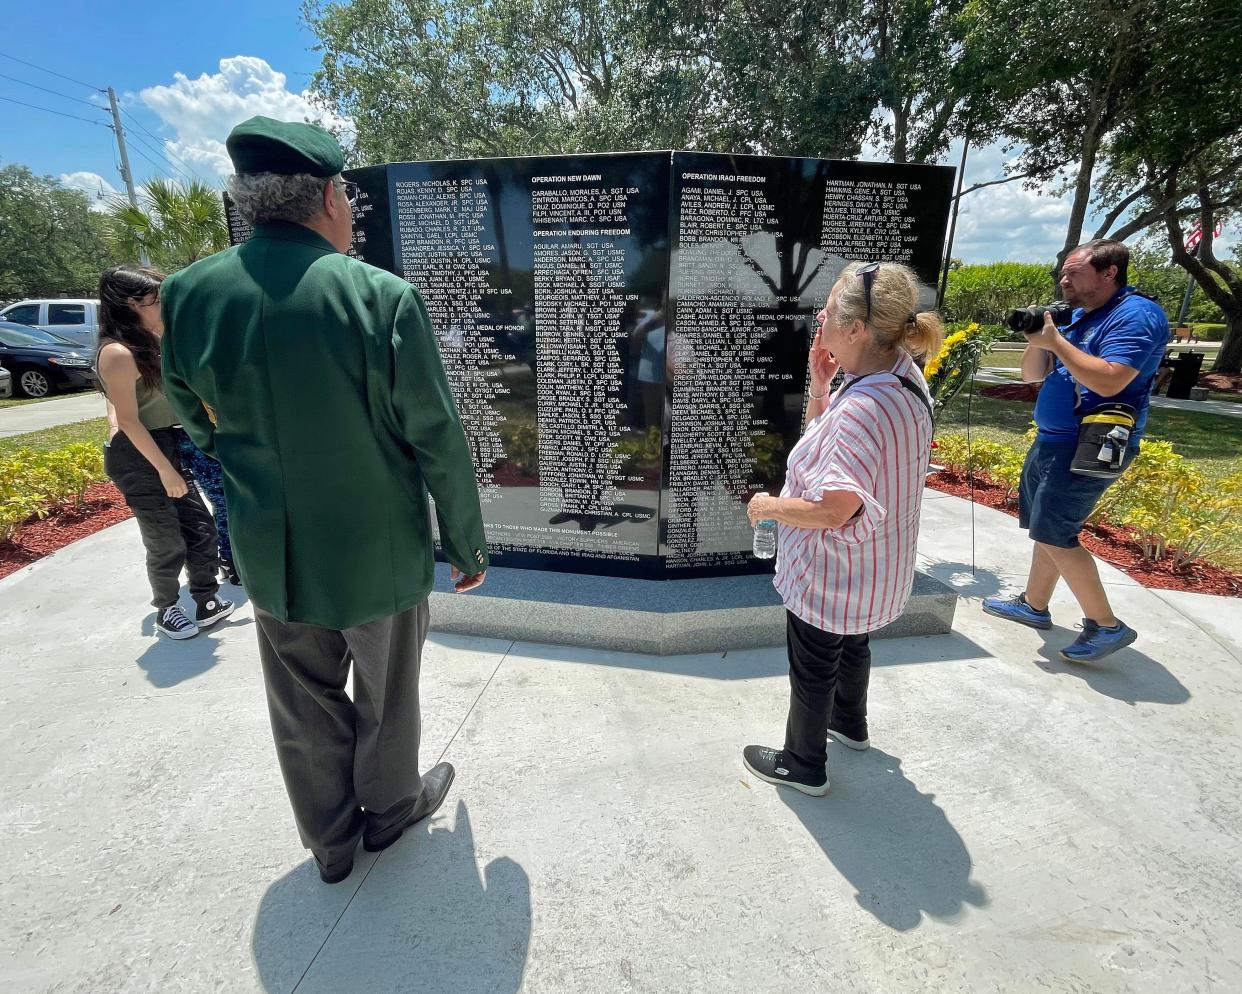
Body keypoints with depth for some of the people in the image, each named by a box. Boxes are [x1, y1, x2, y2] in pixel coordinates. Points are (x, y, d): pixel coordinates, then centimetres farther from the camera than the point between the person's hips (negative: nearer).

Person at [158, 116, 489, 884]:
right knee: (385, 697, 21)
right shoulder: (383, 297, -20)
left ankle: (331, 841, 44)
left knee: (305, 708, 22)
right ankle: (391, 808, 46)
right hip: (378, 553, -4)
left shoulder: (189, 293, -5)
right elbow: (438, 443, -17)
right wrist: (468, 544, -4)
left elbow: (198, 423, 8)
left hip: (271, 555, 4)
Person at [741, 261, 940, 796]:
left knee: (813, 669, 13)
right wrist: (819, 381, -7)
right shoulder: (900, 377, -3)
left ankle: (803, 766, 38)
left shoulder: (864, 407, -35)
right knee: (852, 644, 32)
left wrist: (769, 505, -21)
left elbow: (833, 511, -37)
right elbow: (825, 434, 8)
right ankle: (849, 725, 58)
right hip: (871, 571, 10)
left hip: (833, 573, -10)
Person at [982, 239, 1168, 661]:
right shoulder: (1078, 315, 13)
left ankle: (1107, 625, 4)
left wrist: (1055, 341, -21)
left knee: (1054, 535, -9)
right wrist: (1036, 339, -6)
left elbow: (1108, 381, -27)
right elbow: (1032, 375, 12)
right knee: (1045, 528, 15)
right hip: (1053, 440, 9)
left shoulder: (1137, 315, -13)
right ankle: (1033, 605, 28)